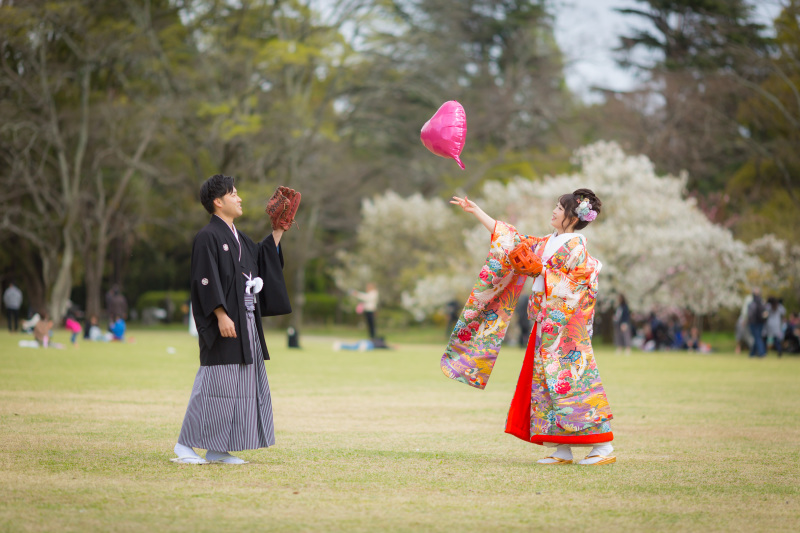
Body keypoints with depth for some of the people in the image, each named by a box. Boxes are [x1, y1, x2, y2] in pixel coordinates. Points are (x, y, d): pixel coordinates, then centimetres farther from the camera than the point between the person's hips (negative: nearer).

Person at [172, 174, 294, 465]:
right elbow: (206, 280, -17)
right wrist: (221, 315, -24)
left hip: (246, 321, 9)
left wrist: (277, 233, 18)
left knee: (243, 384, 7)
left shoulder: (238, 237, 17)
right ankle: (185, 445, -1)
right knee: (215, 383, -8)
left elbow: (262, 259, 25)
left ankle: (218, 450, 11)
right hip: (224, 322, -9)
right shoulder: (207, 237, -10)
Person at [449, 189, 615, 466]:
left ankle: (604, 448, -11)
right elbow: (513, 240, 21)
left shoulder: (575, 246, -7)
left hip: (565, 323, -9)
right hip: (546, 323, 9)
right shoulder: (547, 243, 17)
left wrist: (541, 270, -15)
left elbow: (576, 285, -15)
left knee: (569, 380, -12)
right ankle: (562, 450, 6)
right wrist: (476, 211, 22)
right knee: (546, 381, 4)